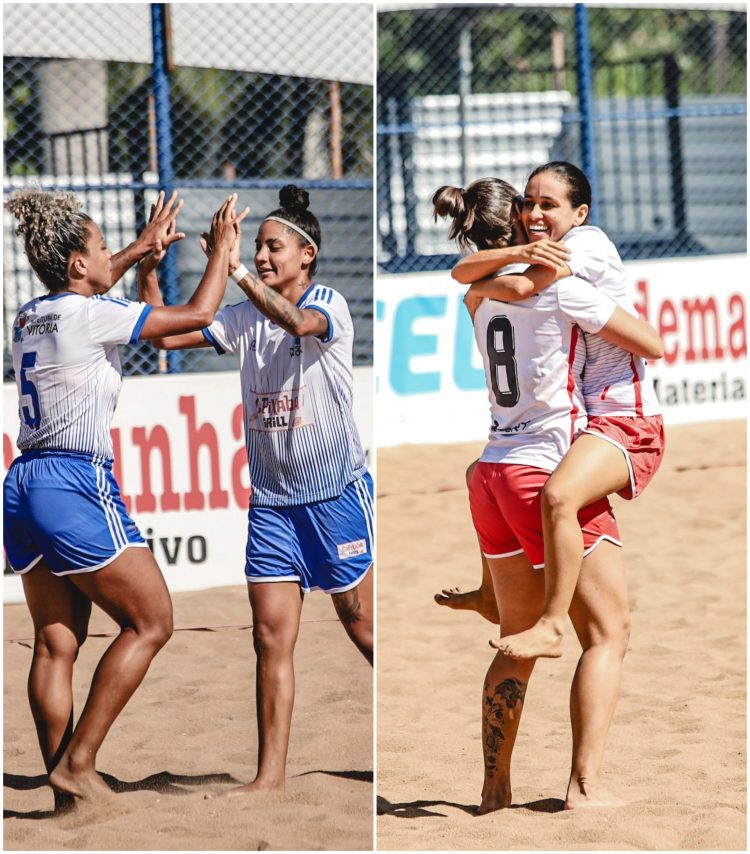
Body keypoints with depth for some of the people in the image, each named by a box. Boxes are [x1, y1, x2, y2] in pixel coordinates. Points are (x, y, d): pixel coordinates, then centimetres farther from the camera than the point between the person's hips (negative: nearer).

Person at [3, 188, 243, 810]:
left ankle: (66, 797, 7)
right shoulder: (90, 317, -11)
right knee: (150, 623, 1)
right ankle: (78, 762, -5)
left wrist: (142, 250, 43)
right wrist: (223, 249, 9)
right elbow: (197, 315, -6)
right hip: (77, 485, -8)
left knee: (57, 642, 8)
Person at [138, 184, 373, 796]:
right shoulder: (246, 319, 8)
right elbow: (168, 334, 5)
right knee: (272, 636, -2)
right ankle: (270, 777, -3)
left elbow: (298, 322, -31)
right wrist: (148, 270, -7)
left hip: (337, 493, -5)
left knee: (362, 625, 4)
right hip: (271, 499, 5)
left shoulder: (330, 305, -8)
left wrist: (235, 270, -39)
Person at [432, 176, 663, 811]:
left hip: (494, 472, 7)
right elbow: (654, 345, -3)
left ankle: (495, 788, 13)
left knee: (518, 640, 16)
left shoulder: (487, 297, 11)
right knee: (608, 634, 1)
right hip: (550, 471, -7)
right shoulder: (559, 287, -9)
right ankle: (585, 783, -7)